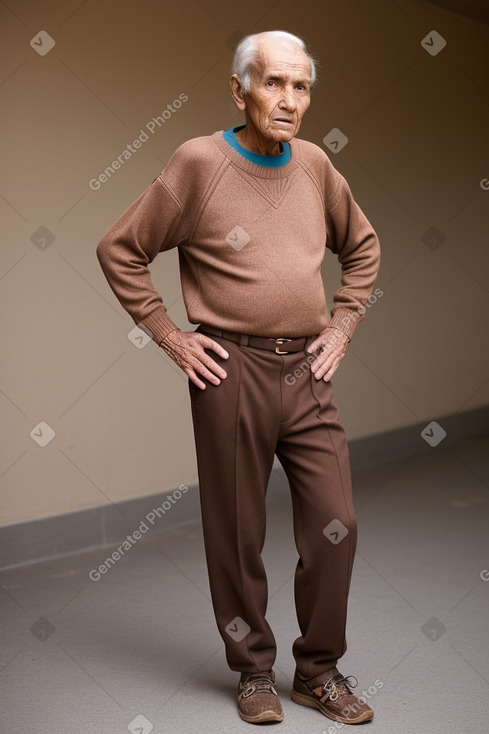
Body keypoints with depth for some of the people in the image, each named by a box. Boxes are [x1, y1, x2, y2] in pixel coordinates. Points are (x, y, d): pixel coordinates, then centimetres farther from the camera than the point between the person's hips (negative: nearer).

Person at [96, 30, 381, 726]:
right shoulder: (200, 162, -5)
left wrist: (341, 326, 13)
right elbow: (119, 250, -2)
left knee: (335, 525, 4)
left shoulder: (315, 164, 9)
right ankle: (255, 671, 25)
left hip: (307, 371, 4)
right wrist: (170, 336, -4)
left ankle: (319, 671, 22)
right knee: (238, 533, 6)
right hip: (231, 371, -4)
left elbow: (362, 247, 24)